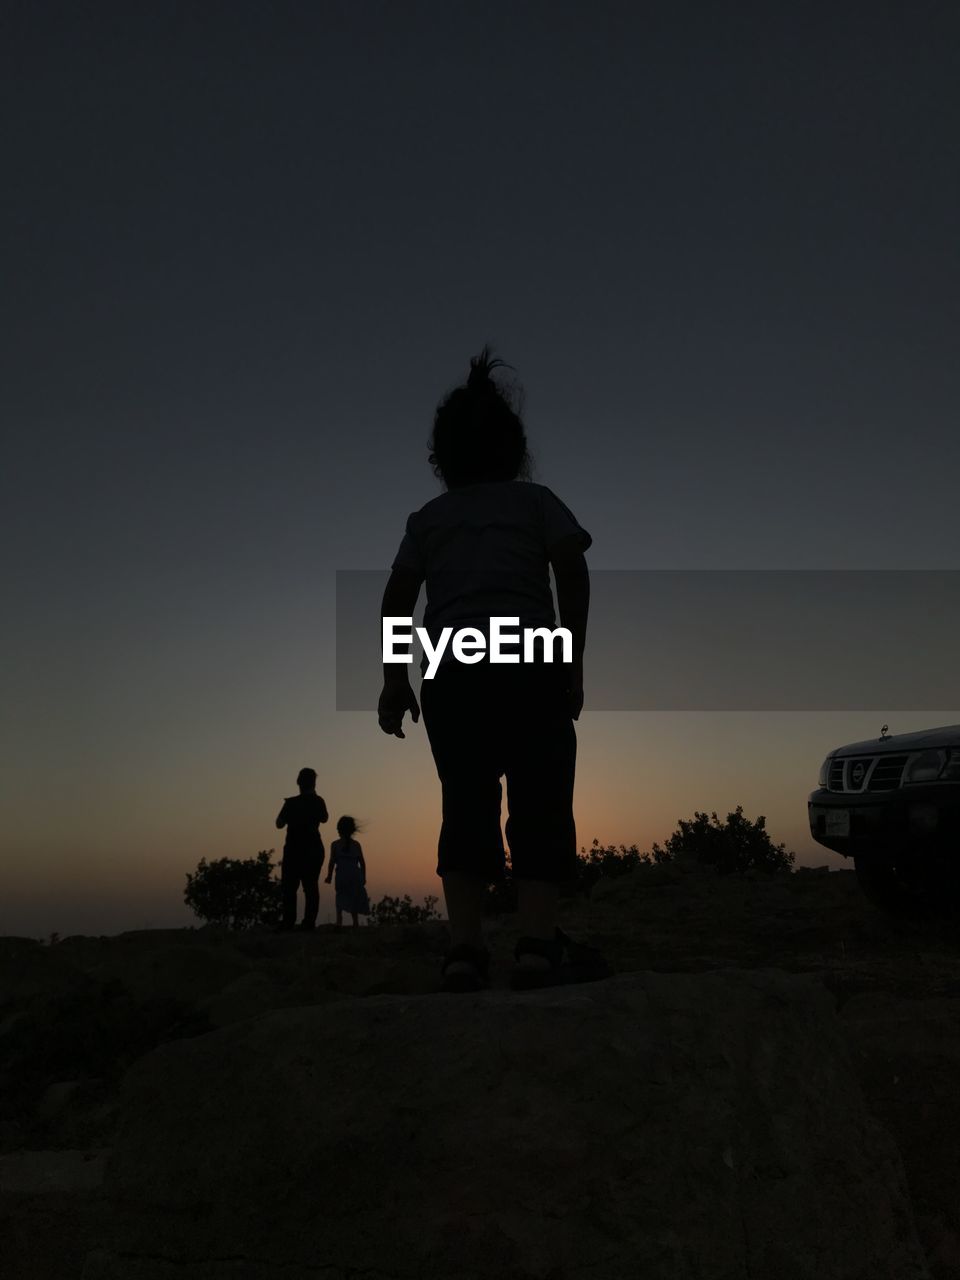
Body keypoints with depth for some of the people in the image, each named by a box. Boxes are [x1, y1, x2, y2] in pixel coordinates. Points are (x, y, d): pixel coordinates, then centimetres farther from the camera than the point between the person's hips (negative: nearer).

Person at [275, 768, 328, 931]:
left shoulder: (291, 802, -9)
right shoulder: (318, 801, -1)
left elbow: (279, 823, -2)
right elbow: (324, 818, 18)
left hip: (294, 849, -2)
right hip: (313, 849, 2)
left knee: (289, 886, 1)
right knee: (311, 886, 4)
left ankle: (288, 921, -9)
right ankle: (309, 922, -3)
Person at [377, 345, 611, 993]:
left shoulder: (428, 517, 20)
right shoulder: (536, 500, 15)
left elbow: (398, 596, 10)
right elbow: (573, 571, 2)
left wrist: (394, 680, 11)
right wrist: (575, 660, 4)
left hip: (452, 671, 3)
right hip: (531, 665, -2)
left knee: (467, 801, 3)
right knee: (539, 800, -3)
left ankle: (466, 948, -6)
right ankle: (539, 943, -13)